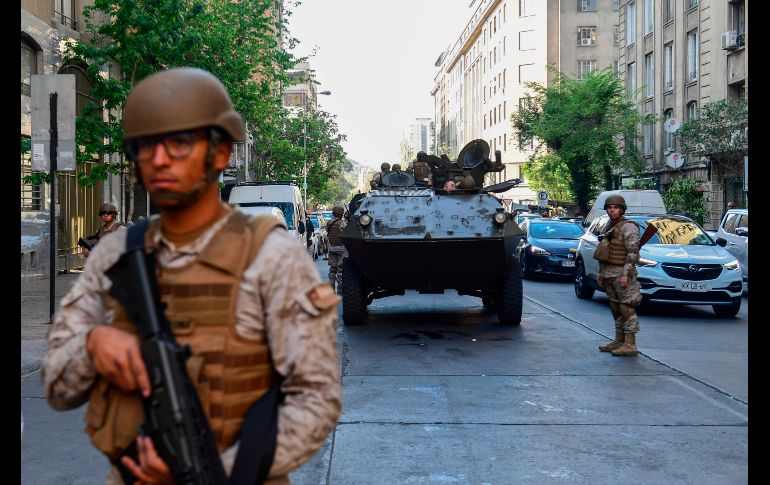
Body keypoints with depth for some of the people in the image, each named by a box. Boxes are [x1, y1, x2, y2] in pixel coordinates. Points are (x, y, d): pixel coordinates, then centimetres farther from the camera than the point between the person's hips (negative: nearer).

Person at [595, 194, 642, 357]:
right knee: (615, 307, 13)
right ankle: (619, 341, 21)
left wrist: (626, 274, -22)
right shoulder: (609, 227, 17)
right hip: (609, 274, 9)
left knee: (626, 307, -8)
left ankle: (630, 345, -6)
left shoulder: (628, 227, -10)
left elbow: (633, 252, -17)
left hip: (622, 273, -9)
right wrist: (601, 272, 18)